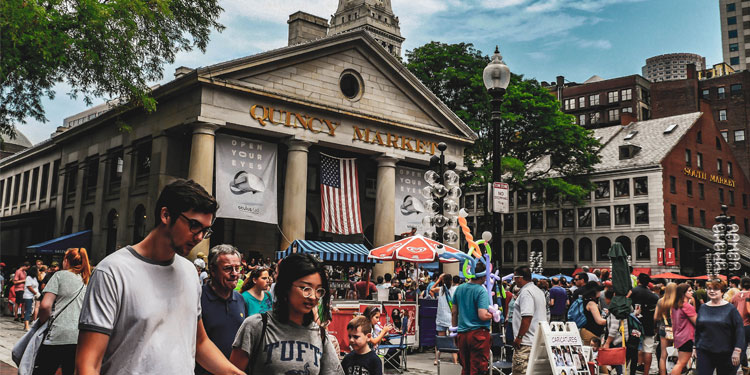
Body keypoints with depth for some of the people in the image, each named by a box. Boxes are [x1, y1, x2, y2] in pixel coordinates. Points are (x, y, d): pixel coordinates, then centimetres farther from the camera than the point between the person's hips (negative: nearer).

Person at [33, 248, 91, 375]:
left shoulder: (60, 275, 2)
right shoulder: (87, 282, 17)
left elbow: (45, 305, -7)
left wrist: (43, 323, 8)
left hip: (57, 337, -5)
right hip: (80, 341, 5)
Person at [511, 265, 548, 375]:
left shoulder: (525, 292, -14)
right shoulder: (538, 291, 18)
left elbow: (527, 317, -22)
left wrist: (519, 337, -17)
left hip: (526, 343, -10)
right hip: (538, 340, 10)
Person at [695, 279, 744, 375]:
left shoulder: (730, 308, -3)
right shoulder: (703, 308, 8)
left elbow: (739, 330, -6)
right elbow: (697, 329, 16)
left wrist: (737, 351, -13)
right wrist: (696, 347, 16)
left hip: (726, 354, -3)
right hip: (704, 352, 3)